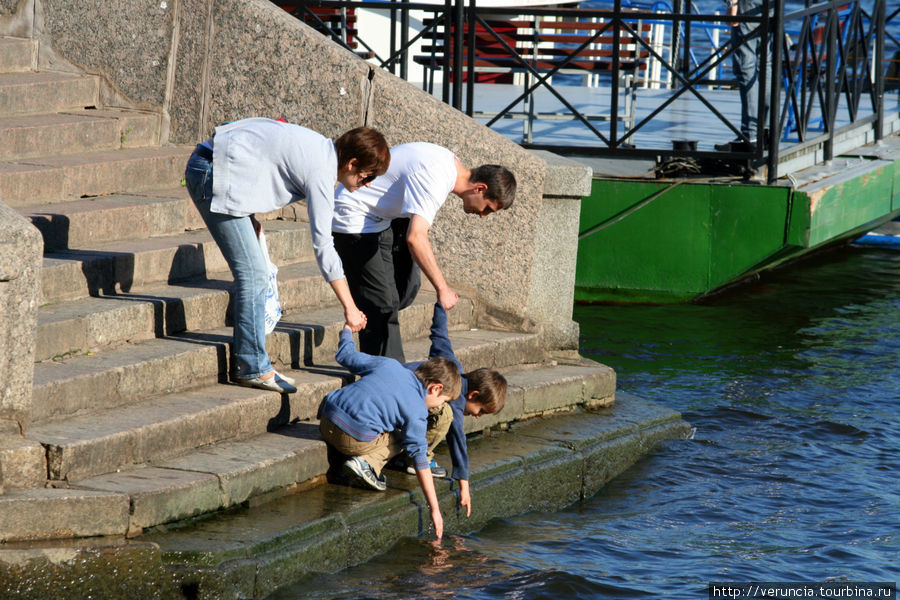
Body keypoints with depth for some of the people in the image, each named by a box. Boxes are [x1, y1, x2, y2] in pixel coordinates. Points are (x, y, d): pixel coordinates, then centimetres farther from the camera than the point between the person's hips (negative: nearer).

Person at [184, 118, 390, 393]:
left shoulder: (317, 147, 11)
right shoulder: (320, 171, -17)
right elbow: (323, 244, -18)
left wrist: (249, 217, 14)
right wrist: (350, 308, -14)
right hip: (213, 175, -11)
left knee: (253, 272, 11)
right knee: (253, 274, -10)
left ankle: (249, 364, 14)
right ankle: (253, 368, -6)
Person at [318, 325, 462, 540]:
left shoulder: (388, 364, 11)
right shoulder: (417, 412, 0)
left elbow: (345, 355, 18)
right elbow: (421, 462, -1)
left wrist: (347, 330, 42)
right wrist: (435, 510, 3)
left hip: (327, 418, 5)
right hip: (356, 439, -5)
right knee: (399, 439, 19)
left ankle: (335, 451, 17)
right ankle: (366, 463, -5)